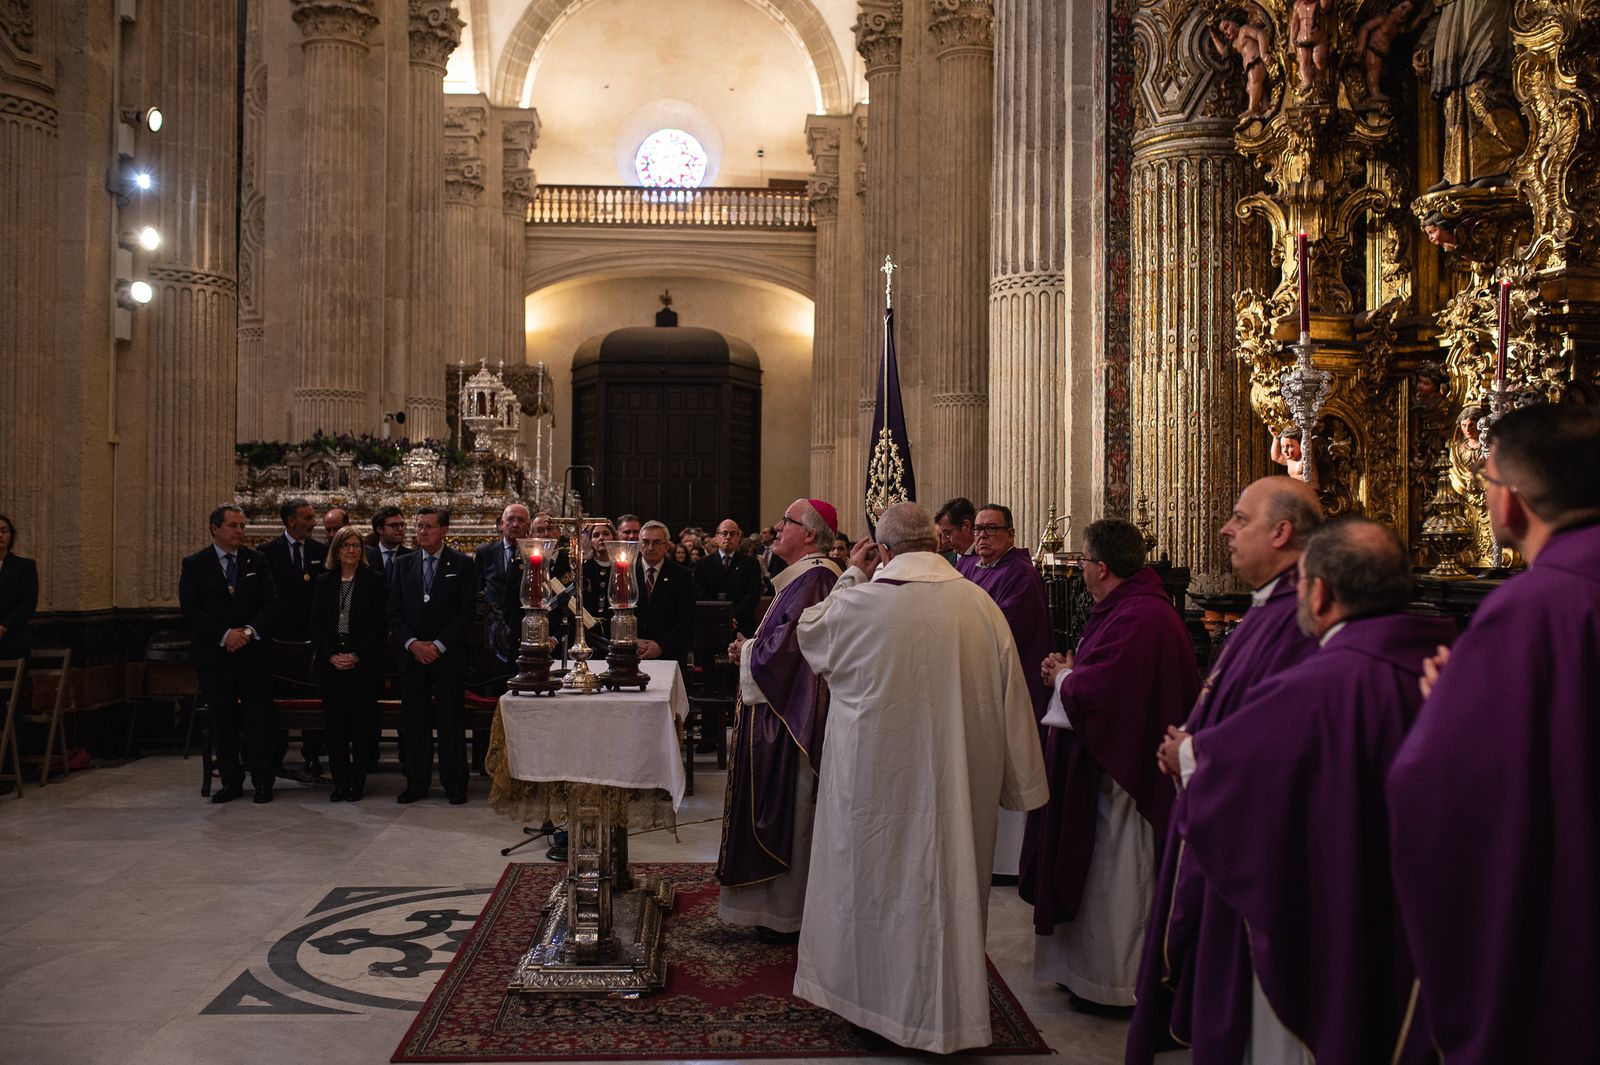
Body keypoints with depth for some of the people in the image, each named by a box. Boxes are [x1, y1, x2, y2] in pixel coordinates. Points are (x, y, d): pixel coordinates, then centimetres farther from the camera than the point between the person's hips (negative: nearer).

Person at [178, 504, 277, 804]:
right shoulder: (194, 564, 1)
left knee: (258, 718, 0)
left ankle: (262, 781, 8)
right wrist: (225, 634, -16)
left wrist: (249, 631, -13)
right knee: (222, 720, 5)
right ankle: (231, 782, 16)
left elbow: (269, 604, 4)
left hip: (252, 653, 1)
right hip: (214, 655, -1)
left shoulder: (256, 562, 7)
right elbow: (190, 610, -6)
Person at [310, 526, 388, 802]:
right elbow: (316, 624, 7)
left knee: (362, 722, -2)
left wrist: (357, 655, -12)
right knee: (334, 723, 2)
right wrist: (331, 655, -7)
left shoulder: (375, 580, 1)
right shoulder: (324, 582, 11)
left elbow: (380, 624, -4)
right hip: (331, 664, 3)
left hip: (364, 664, -3)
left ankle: (357, 783, 5)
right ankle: (340, 782, 10)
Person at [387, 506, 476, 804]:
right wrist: (412, 643, -6)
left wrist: (438, 645, -10)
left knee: (450, 719, -1)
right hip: (412, 654, 3)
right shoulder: (404, 564, 11)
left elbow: (466, 612, -3)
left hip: (449, 655, -3)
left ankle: (454, 784, 7)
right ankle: (416, 783, 13)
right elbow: (394, 611, 8)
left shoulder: (461, 564, 1)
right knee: (415, 720, 5)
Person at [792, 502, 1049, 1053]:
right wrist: (1022, 782, 7)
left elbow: (810, 635, 8)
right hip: (960, 777, 2)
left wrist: (851, 576, 15)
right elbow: (1011, 699, -2)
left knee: (876, 879, 16)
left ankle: (869, 989, 32)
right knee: (950, 881, 16)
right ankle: (948, 1009, 31)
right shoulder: (981, 604, -8)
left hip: (878, 775, -2)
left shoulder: (860, 603, -14)